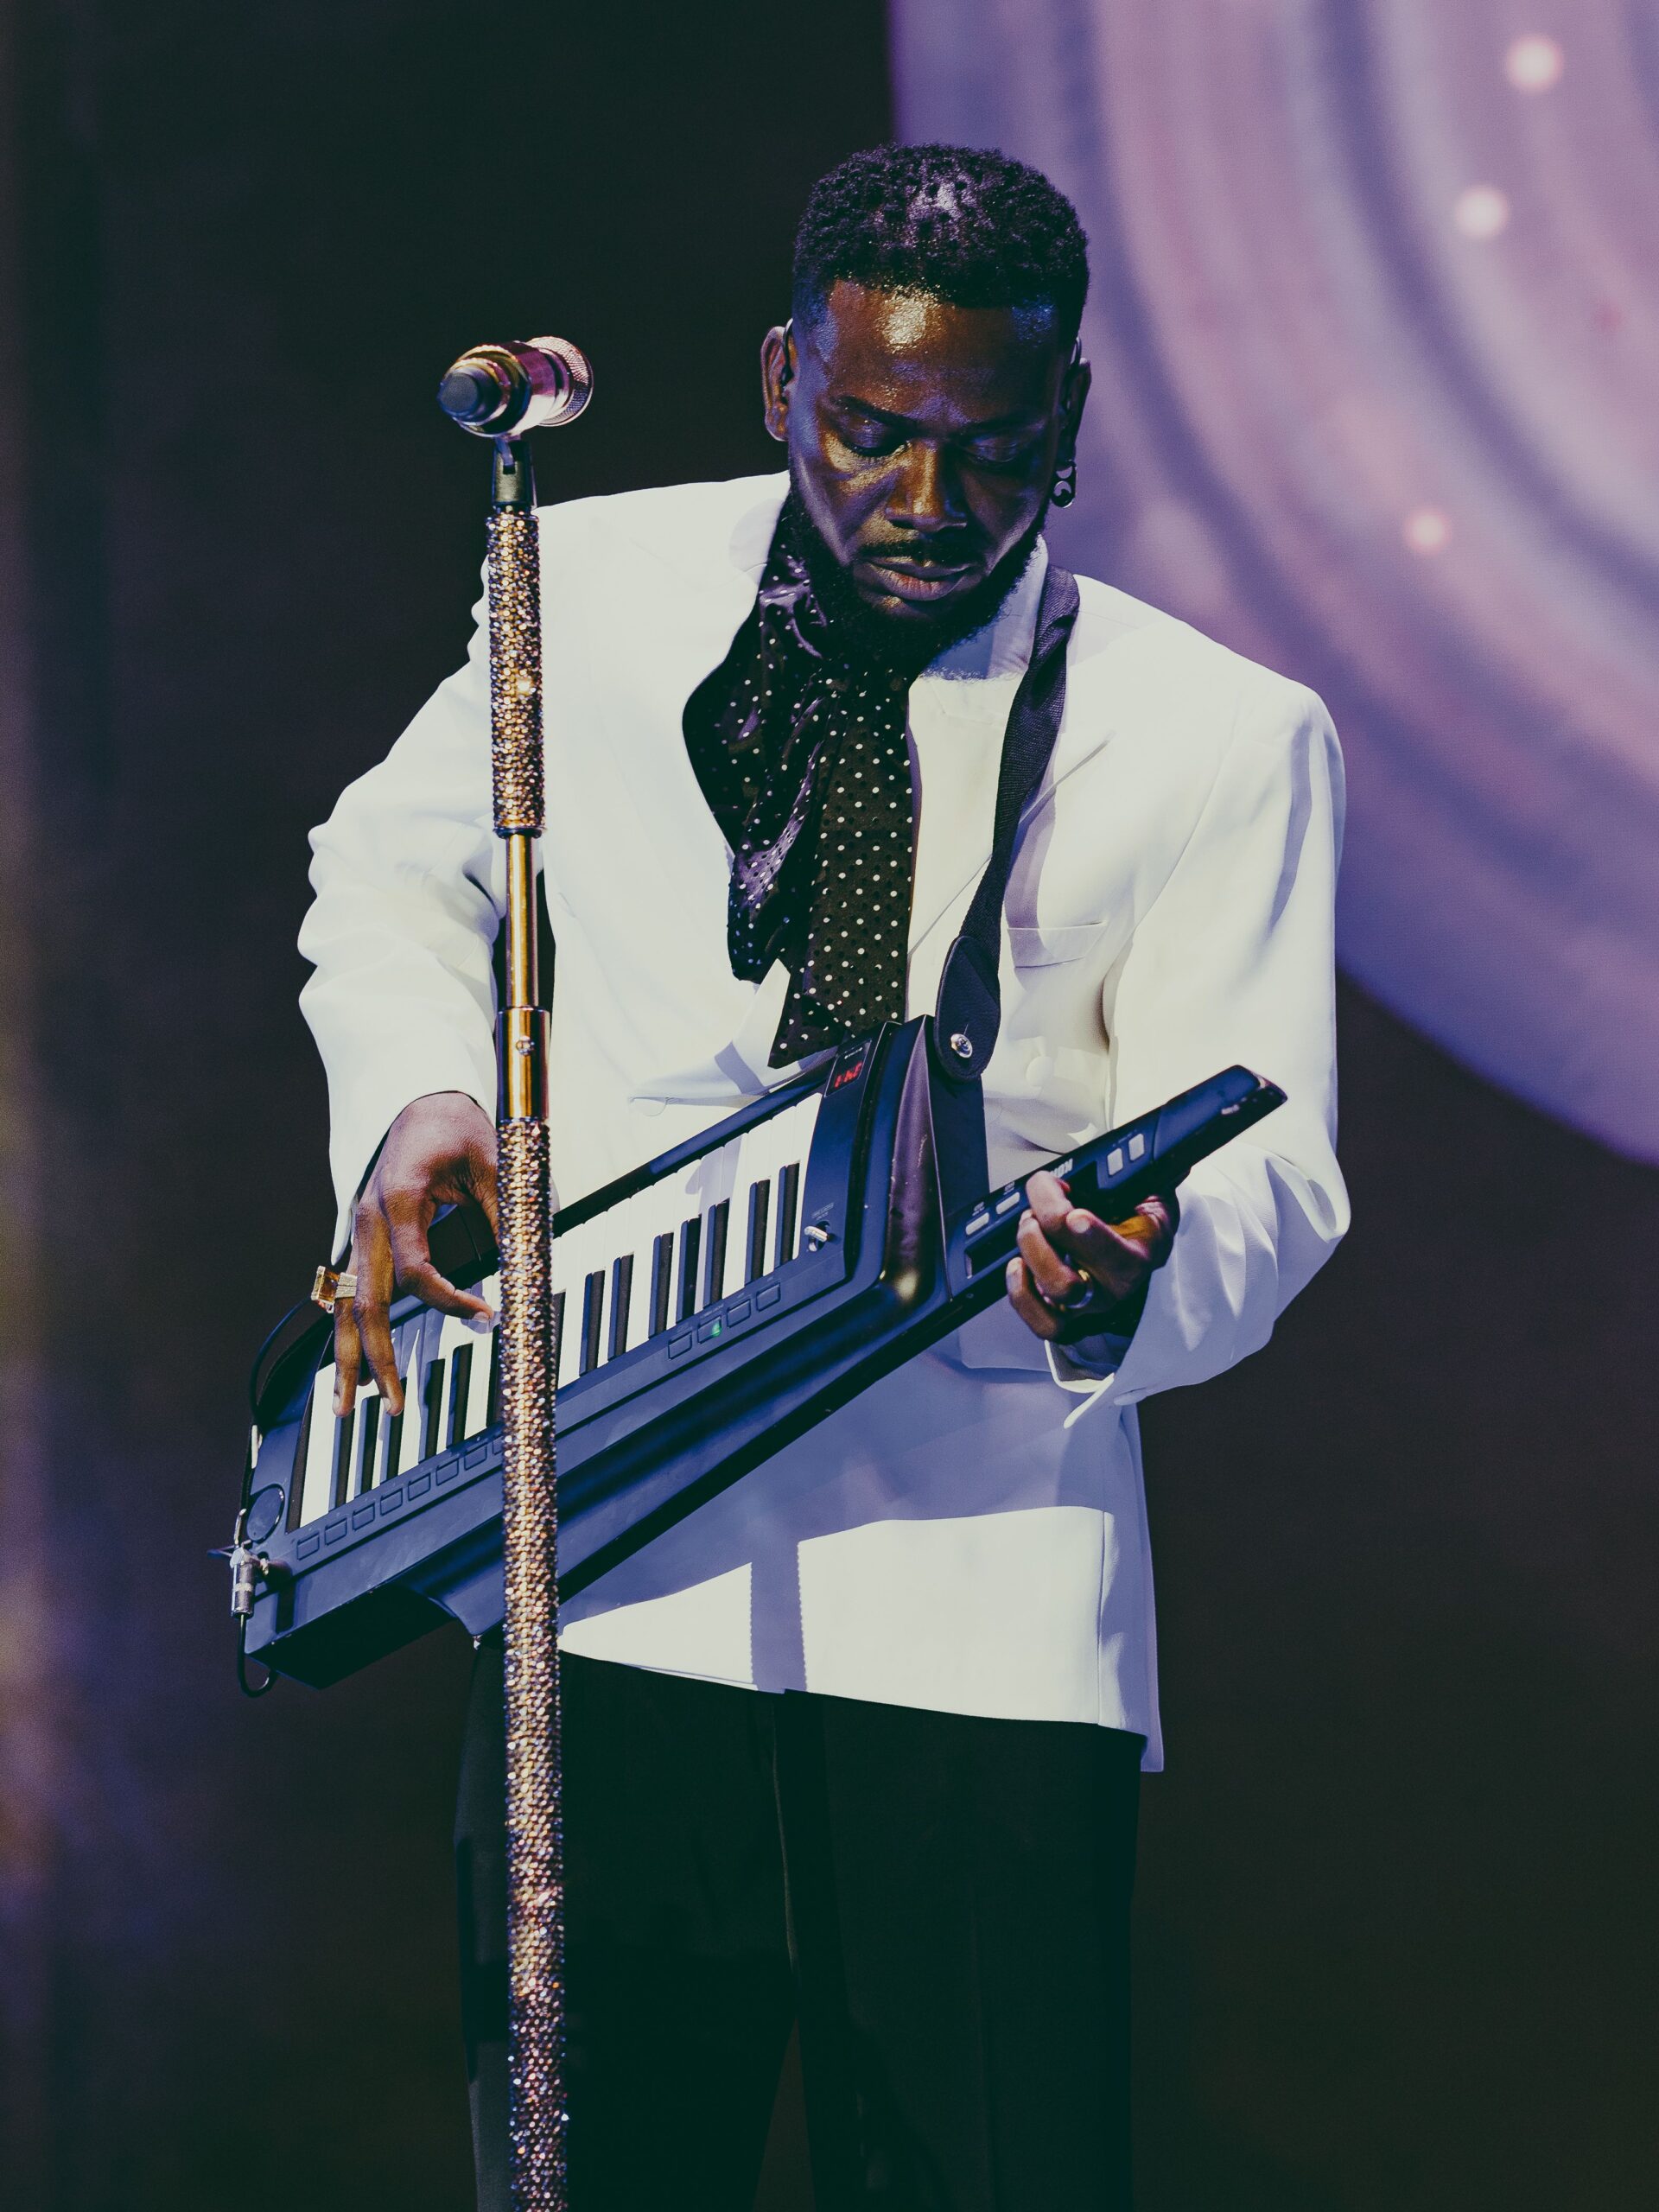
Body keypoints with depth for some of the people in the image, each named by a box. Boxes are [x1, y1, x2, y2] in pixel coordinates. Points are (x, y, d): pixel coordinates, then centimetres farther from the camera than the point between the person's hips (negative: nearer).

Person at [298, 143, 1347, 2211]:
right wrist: (412, 1093, 5)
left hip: (976, 1589, -2)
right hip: (602, 1571, 2)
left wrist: (1125, 1275, -27)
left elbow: (1263, 1176, -4)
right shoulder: (594, 589, 9)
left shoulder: (1217, 737, 0)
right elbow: (392, 865, 25)